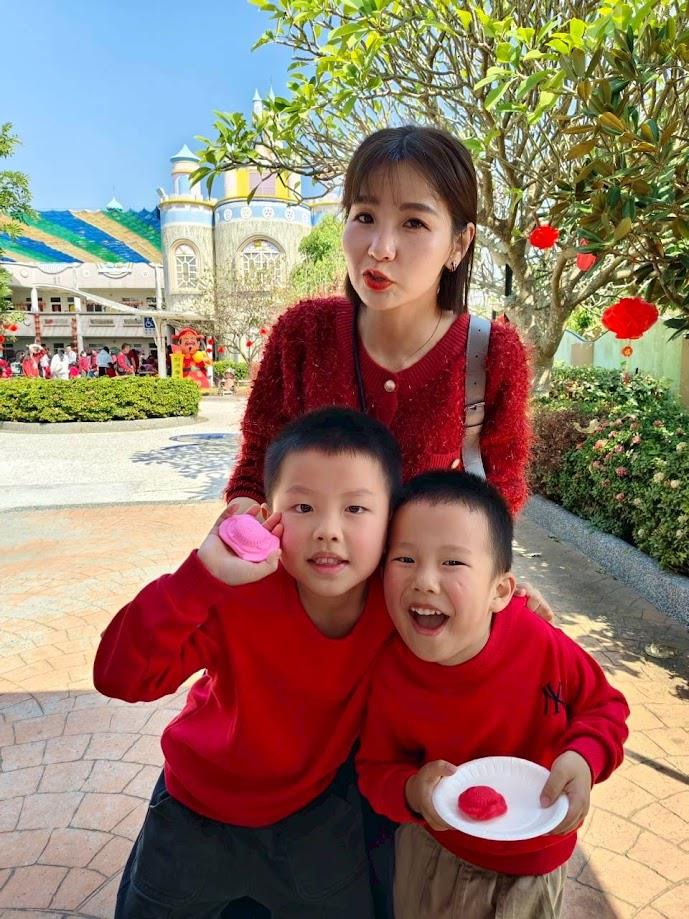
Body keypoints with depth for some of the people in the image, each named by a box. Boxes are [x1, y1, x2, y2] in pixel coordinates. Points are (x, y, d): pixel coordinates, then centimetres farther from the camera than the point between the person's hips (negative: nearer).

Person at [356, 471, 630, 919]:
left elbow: (605, 706, -11)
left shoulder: (542, 645, -29)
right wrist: (411, 792, -31)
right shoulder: (391, 676, -26)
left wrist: (584, 759, -28)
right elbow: (376, 768, -11)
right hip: (436, 853, 0)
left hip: (536, 860, 0)